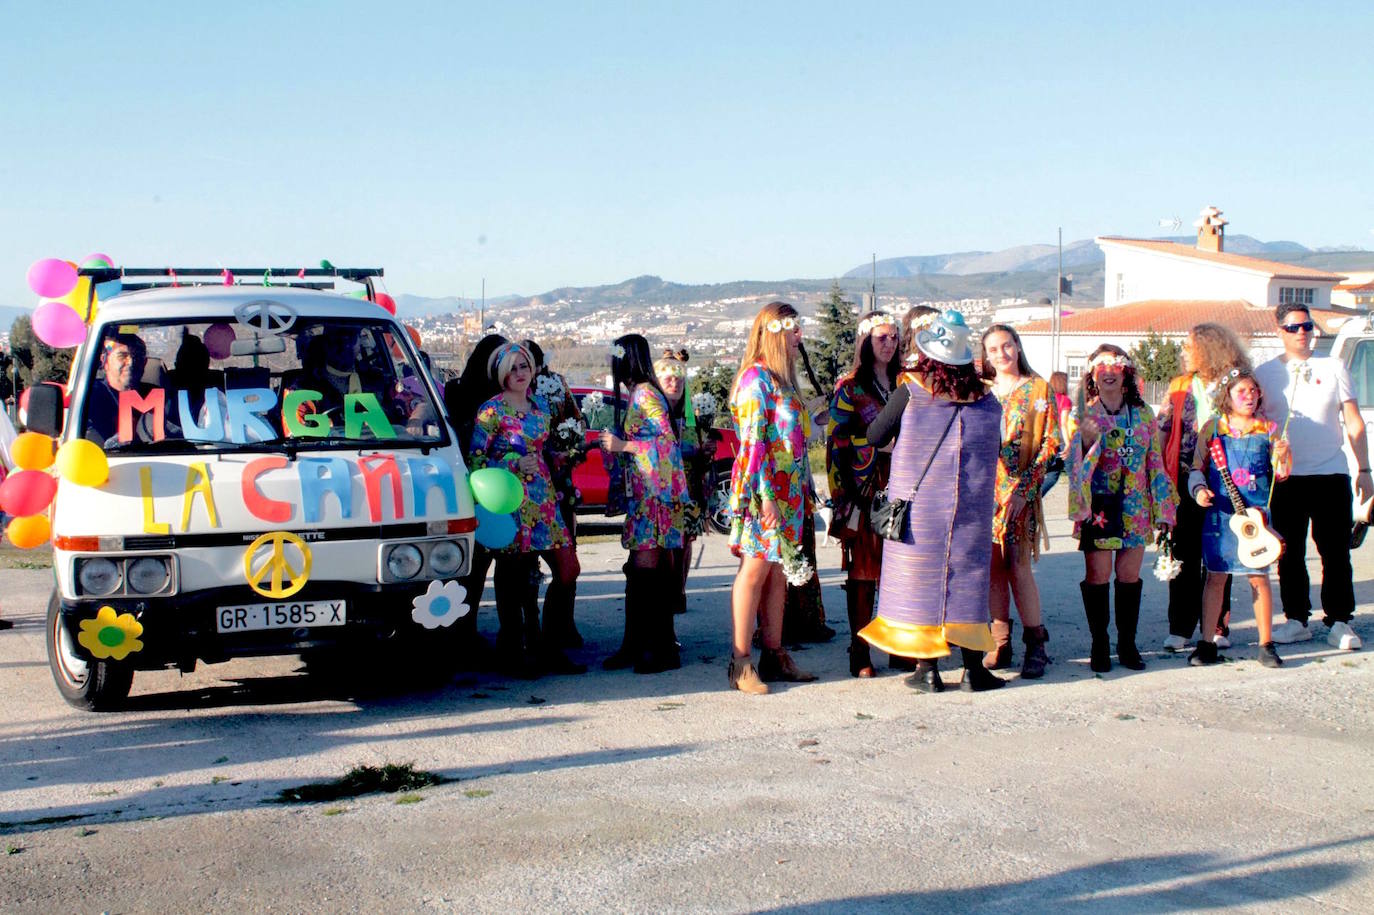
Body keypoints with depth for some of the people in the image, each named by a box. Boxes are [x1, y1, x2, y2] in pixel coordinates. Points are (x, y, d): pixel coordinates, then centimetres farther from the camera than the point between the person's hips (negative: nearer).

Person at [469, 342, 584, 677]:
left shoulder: (540, 406, 15)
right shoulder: (491, 411, -5)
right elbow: (475, 460, -8)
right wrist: (515, 465, -16)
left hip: (543, 496, 6)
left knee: (567, 569, 0)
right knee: (513, 576, -2)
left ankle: (546, 649, 10)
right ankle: (513, 653, 9)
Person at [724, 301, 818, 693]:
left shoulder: (782, 379, 17)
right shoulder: (756, 377, -10)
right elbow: (752, 442, -16)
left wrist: (804, 491, 16)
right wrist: (766, 496, -20)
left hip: (789, 489, 8)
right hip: (762, 488, -8)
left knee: (778, 572, 9)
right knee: (756, 567, -7)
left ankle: (774, 655, 14)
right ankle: (741, 662, -4)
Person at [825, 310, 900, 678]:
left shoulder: (903, 385, 15)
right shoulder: (850, 388, 0)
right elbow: (837, 442, -5)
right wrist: (844, 494, -13)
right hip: (865, 491, -4)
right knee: (863, 569, -2)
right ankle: (860, 652, 2)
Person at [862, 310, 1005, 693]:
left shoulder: (910, 391, -9)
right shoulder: (985, 397, 1)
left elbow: (874, 437, -2)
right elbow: (995, 450, 12)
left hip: (918, 503, -2)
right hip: (971, 507, 3)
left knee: (920, 575, 6)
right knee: (967, 576, 11)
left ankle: (927, 668, 7)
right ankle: (973, 667, 14)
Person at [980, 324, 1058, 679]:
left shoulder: (1039, 389, 2)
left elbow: (1050, 443, -3)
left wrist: (1023, 488, -12)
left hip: (1019, 491, -4)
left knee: (1018, 567, -8)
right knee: (992, 566, 3)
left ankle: (1035, 645, 1)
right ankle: (1001, 643, 11)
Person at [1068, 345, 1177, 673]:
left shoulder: (1143, 415, 9)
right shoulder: (1084, 415, 2)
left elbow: (1155, 462, 10)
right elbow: (1075, 458, -9)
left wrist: (1163, 508, 6)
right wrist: (1087, 438, -30)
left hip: (1134, 507, 2)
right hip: (1099, 506, -2)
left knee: (1130, 577, 6)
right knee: (1098, 577, -1)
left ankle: (1127, 644, 17)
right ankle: (1100, 647, 9)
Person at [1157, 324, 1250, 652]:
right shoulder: (1179, 387, 8)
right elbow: (1162, 430, 9)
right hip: (1185, 483, 2)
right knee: (1184, 556, 2)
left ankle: (1217, 627, 13)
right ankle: (1180, 628, 7)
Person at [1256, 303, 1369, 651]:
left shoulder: (1332, 368, 7)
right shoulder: (1265, 373, 6)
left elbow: (1354, 423, 8)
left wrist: (1364, 470, 3)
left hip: (1331, 475, 0)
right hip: (1285, 477, 1)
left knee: (1336, 553, 0)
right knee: (1290, 555, 5)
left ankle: (1339, 622, 7)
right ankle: (1297, 619, 16)